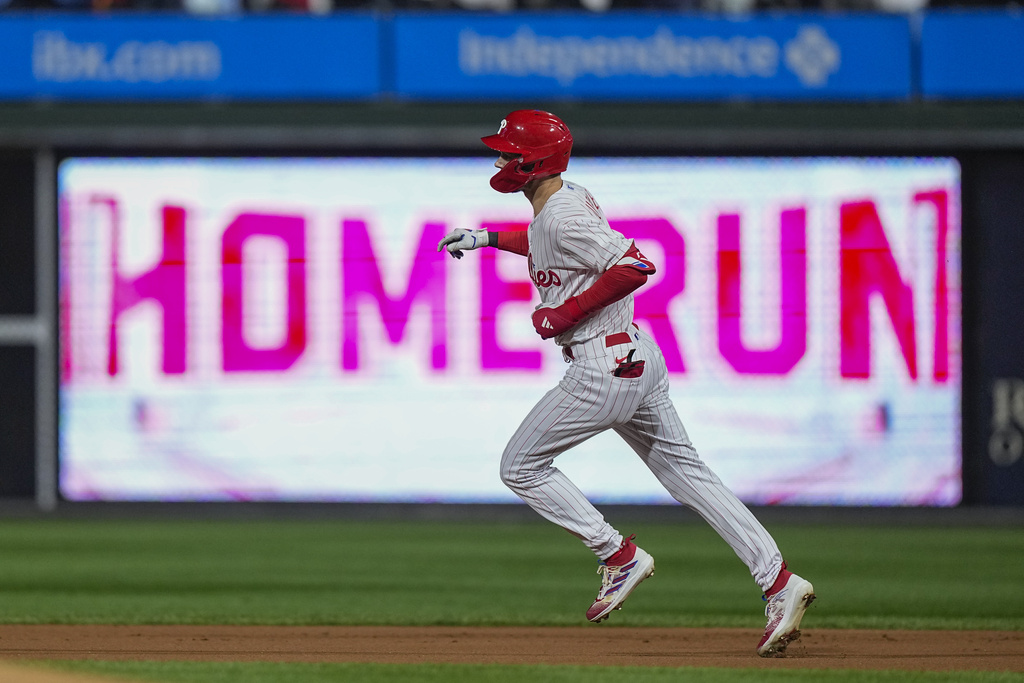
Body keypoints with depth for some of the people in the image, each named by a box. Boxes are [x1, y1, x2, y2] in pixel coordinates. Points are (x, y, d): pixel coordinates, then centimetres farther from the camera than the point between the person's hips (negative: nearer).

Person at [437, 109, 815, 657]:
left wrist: (565, 312, -21)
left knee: (521, 468, 5)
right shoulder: (565, 197, 12)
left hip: (603, 374, -10)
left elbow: (636, 265, -29)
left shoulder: (562, 216, -19)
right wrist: (488, 238, 34)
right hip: (641, 360, 10)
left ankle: (619, 556, 5)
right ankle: (779, 583, 3)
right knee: (686, 472, 10)